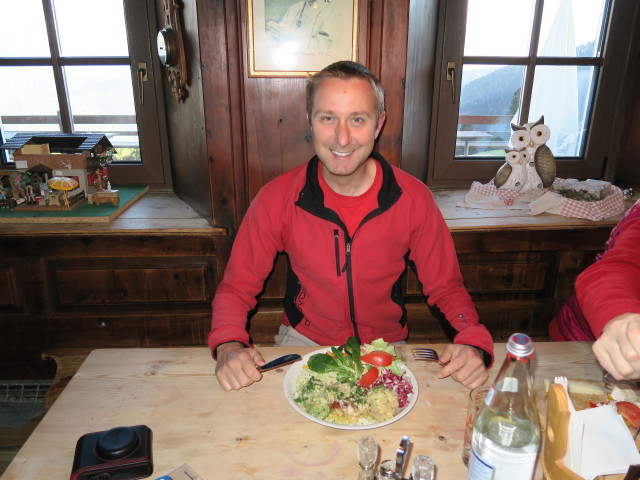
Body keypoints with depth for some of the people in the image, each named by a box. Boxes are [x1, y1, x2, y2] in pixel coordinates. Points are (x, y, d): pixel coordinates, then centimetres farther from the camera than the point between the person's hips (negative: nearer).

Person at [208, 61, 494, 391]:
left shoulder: (413, 199, -12)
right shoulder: (277, 198, -14)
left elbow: (445, 288, -2)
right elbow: (237, 286, -5)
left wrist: (473, 343, -21)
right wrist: (228, 346, -25)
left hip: (387, 345, 2)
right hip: (303, 342, 0)